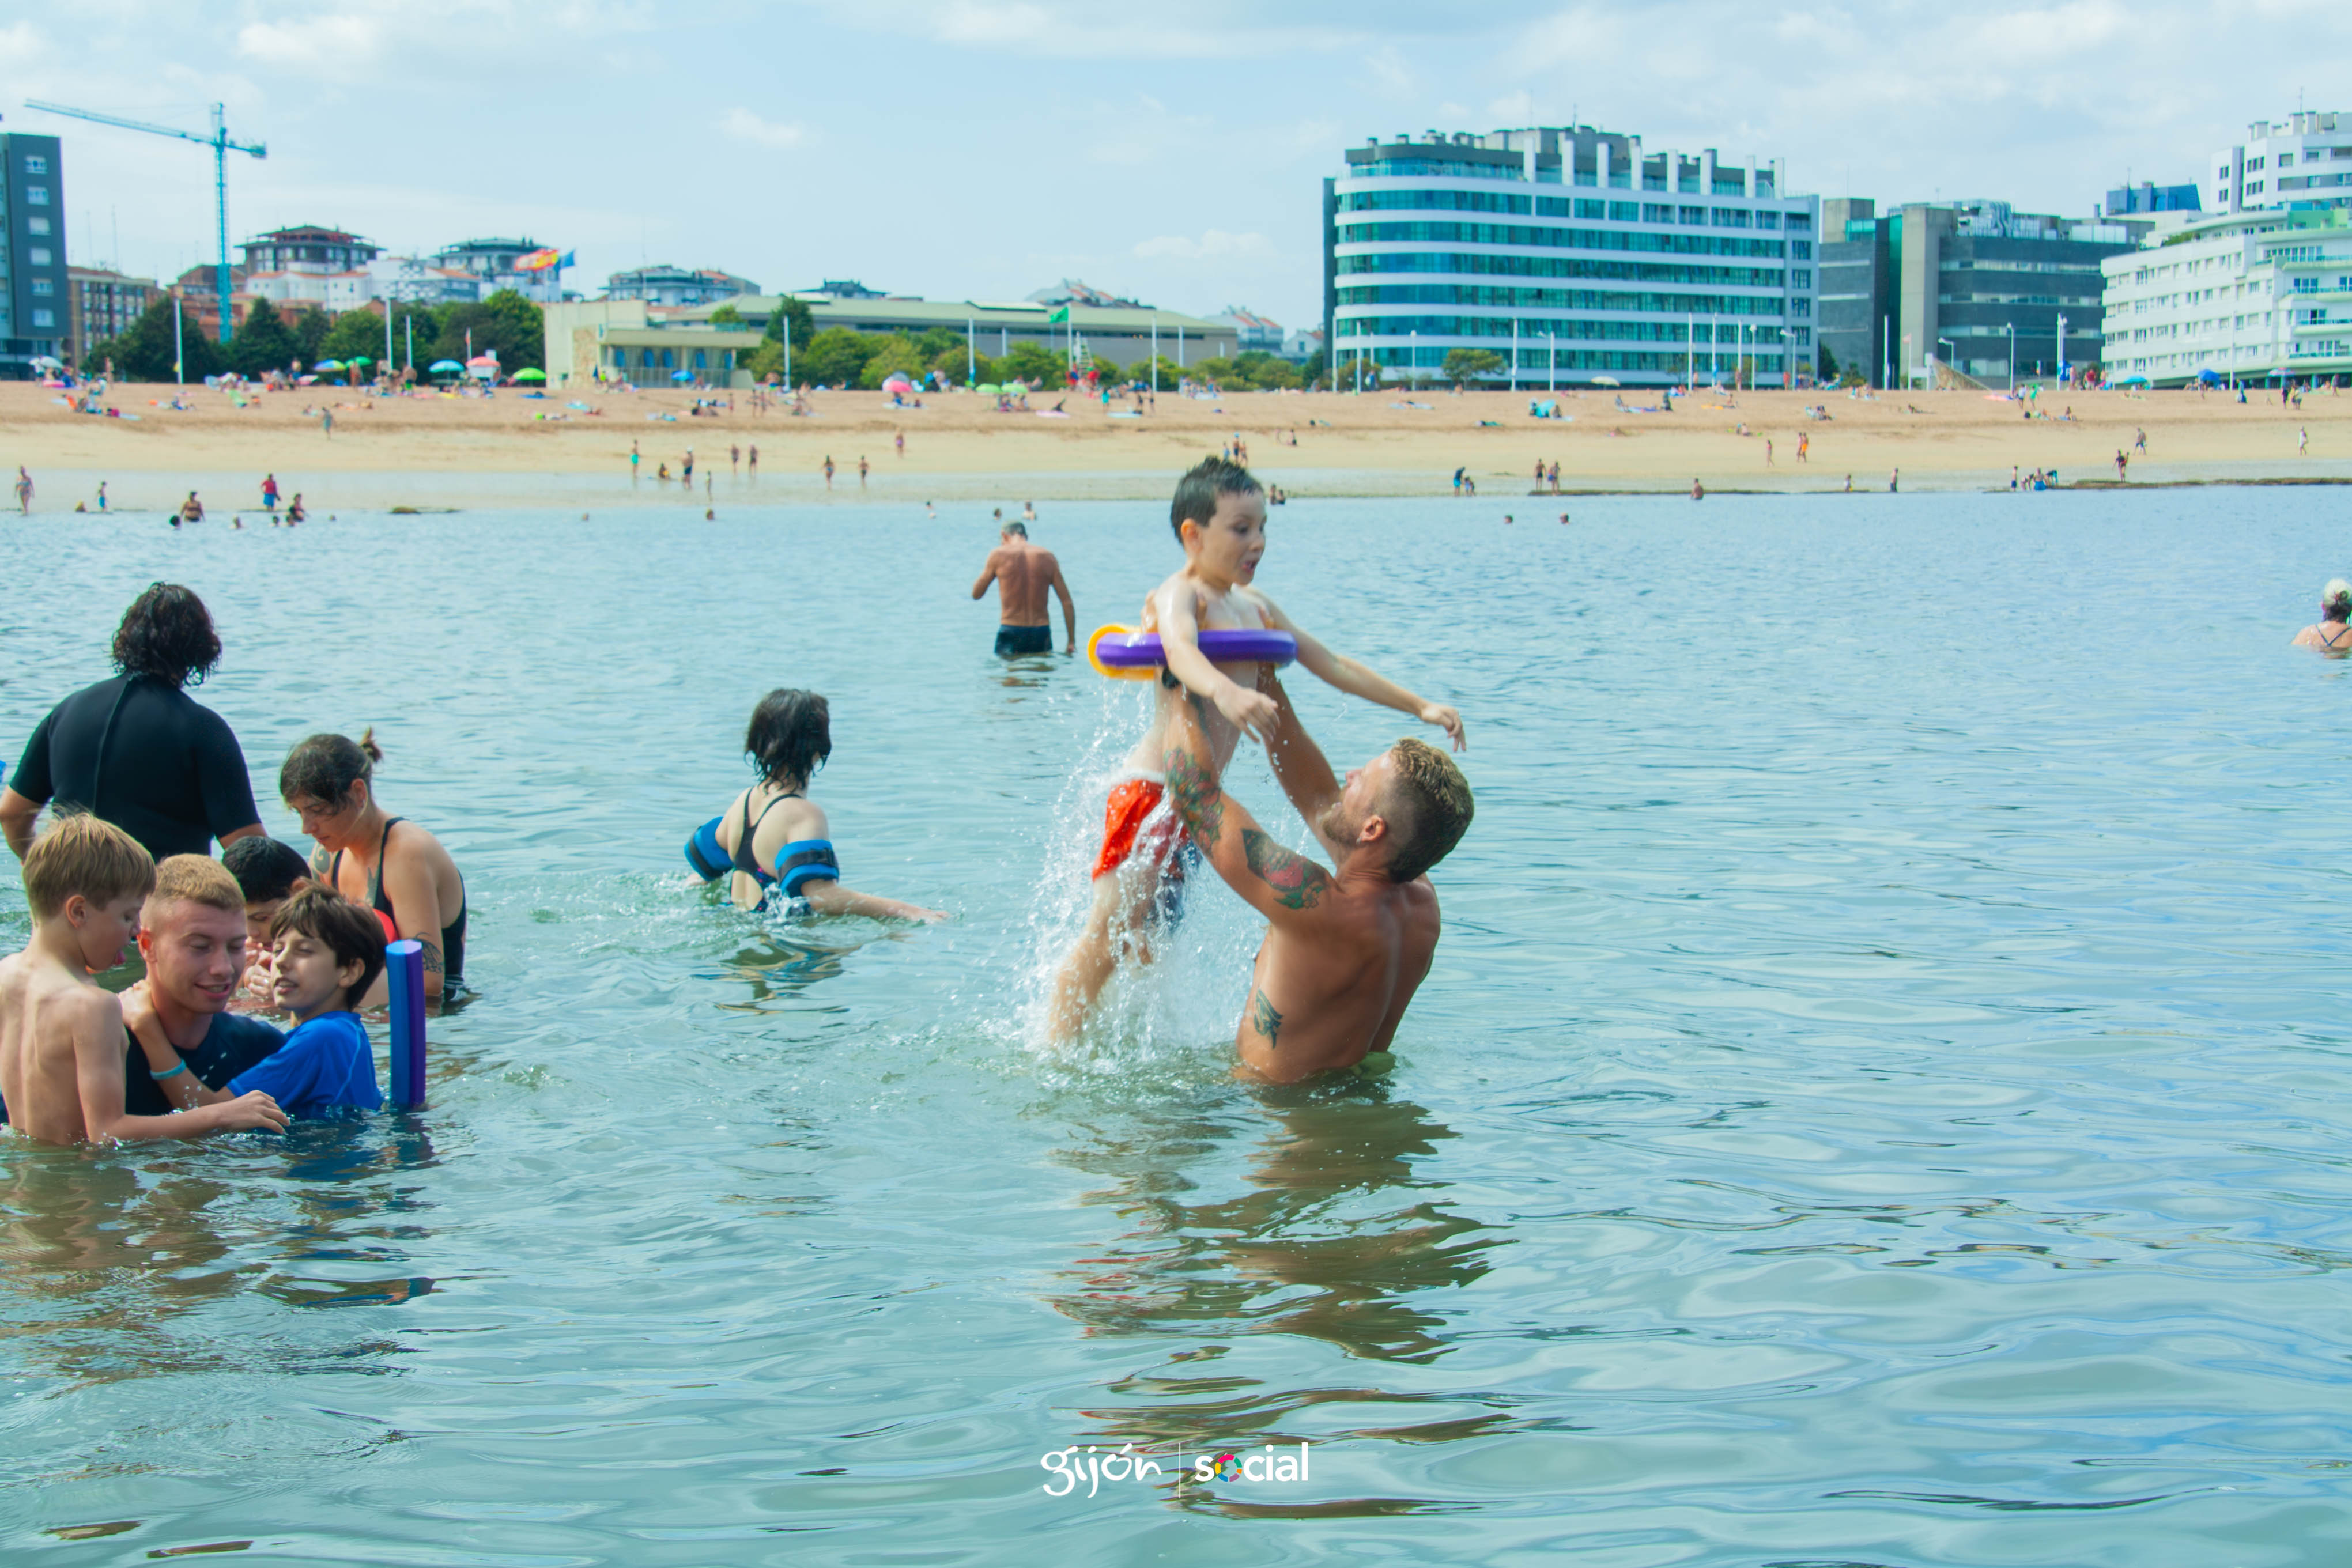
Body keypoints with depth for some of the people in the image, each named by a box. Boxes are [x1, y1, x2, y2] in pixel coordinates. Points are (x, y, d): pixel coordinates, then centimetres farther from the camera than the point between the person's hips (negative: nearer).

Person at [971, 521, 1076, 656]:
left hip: (1010, 632, -2)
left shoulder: (999, 555, -1)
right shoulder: (1048, 557, 6)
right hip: (1042, 633, 2)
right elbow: (1067, 603, 4)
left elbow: (976, 594, 8)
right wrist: (1072, 642, 8)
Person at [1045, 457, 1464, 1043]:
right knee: (1105, 940, -10)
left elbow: (1331, 664, 23)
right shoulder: (1178, 596, -11)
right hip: (1151, 790, -9)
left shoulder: (1255, 607, 17)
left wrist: (1418, 706, 20)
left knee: (1147, 943, 15)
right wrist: (1225, 690, -56)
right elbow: (1181, 650, -34)